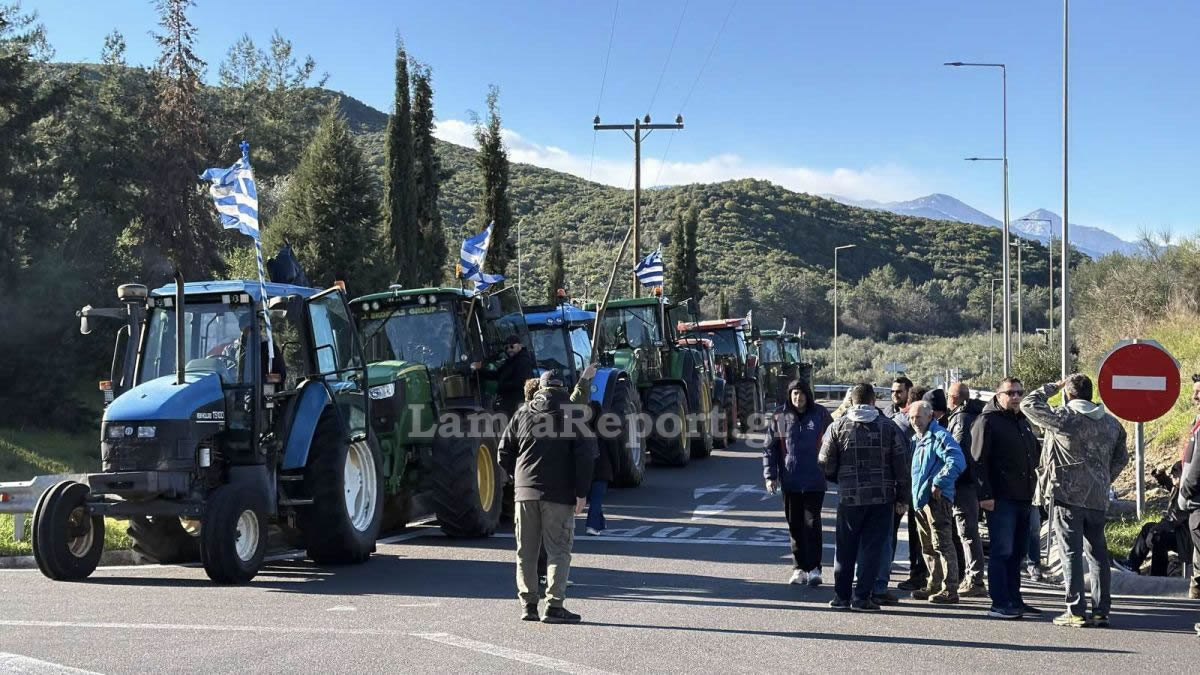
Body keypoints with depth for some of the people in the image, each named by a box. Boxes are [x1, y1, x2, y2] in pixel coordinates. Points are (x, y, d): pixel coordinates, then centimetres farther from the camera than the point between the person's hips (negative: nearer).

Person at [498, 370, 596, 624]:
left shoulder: (523, 414, 11)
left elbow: (504, 453, 11)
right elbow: (585, 455, -9)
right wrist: (582, 493, -7)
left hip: (525, 491, 3)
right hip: (559, 494, -3)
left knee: (526, 551, 11)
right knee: (558, 550, 0)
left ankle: (528, 605, 13)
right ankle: (554, 606, -8)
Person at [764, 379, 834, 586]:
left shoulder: (820, 414, -1)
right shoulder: (780, 417, 3)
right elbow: (770, 448, 5)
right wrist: (769, 475, -4)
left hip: (814, 481, -2)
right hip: (790, 481, 2)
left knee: (812, 524, -5)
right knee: (795, 526, 9)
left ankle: (814, 568, 0)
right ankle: (799, 567, 18)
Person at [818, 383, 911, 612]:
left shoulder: (838, 427, -2)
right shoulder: (889, 428, -1)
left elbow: (825, 465, 0)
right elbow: (902, 465, -2)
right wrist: (901, 496, 6)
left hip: (849, 497, 0)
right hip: (881, 498, 0)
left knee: (845, 548, 11)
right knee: (871, 547, 4)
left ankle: (841, 595, 15)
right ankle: (862, 597, 3)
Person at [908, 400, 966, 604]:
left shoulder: (940, 436, -10)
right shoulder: (916, 440, 19)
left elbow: (957, 462, -23)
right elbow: (911, 468, 30)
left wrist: (939, 483, -23)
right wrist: (912, 495, 19)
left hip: (937, 498, -10)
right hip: (920, 499, 10)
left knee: (942, 544, -10)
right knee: (928, 547, 16)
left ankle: (950, 590, -9)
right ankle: (934, 586, 25)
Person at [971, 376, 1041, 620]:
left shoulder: (1023, 422, 19)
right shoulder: (987, 421, -6)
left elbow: (1034, 455, 29)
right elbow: (978, 460, -13)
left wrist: (1033, 490, 18)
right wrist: (985, 494, -19)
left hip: (1023, 498, 8)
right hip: (1000, 499, -8)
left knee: (1017, 552, 12)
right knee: (1001, 551, -7)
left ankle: (1014, 600, 20)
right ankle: (999, 604, -4)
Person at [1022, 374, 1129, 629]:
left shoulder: (1064, 418, -10)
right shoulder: (1111, 423, 10)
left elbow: (1028, 404, -3)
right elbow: (1121, 457, 18)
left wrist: (1054, 386, 8)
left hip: (1068, 494, -6)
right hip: (1098, 499, 6)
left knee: (1071, 553, -2)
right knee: (1098, 553, 11)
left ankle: (1076, 612, -3)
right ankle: (1101, 611, 14)